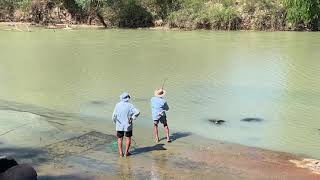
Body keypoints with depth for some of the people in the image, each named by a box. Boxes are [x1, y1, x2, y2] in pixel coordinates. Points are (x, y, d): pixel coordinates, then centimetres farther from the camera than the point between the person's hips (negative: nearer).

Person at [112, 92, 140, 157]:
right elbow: (137, 112, -20)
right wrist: (132, 118, -10)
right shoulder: (129, 105, -10)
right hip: (128, 125, -2)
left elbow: (114, 116, -6)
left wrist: (115, 122, 10)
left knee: (119, 139, 12)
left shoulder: (117, 105, -5)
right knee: (128, 138, 12)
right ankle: (126, 152, 13)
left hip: (119, 125, 2)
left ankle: (121, 153, 13)